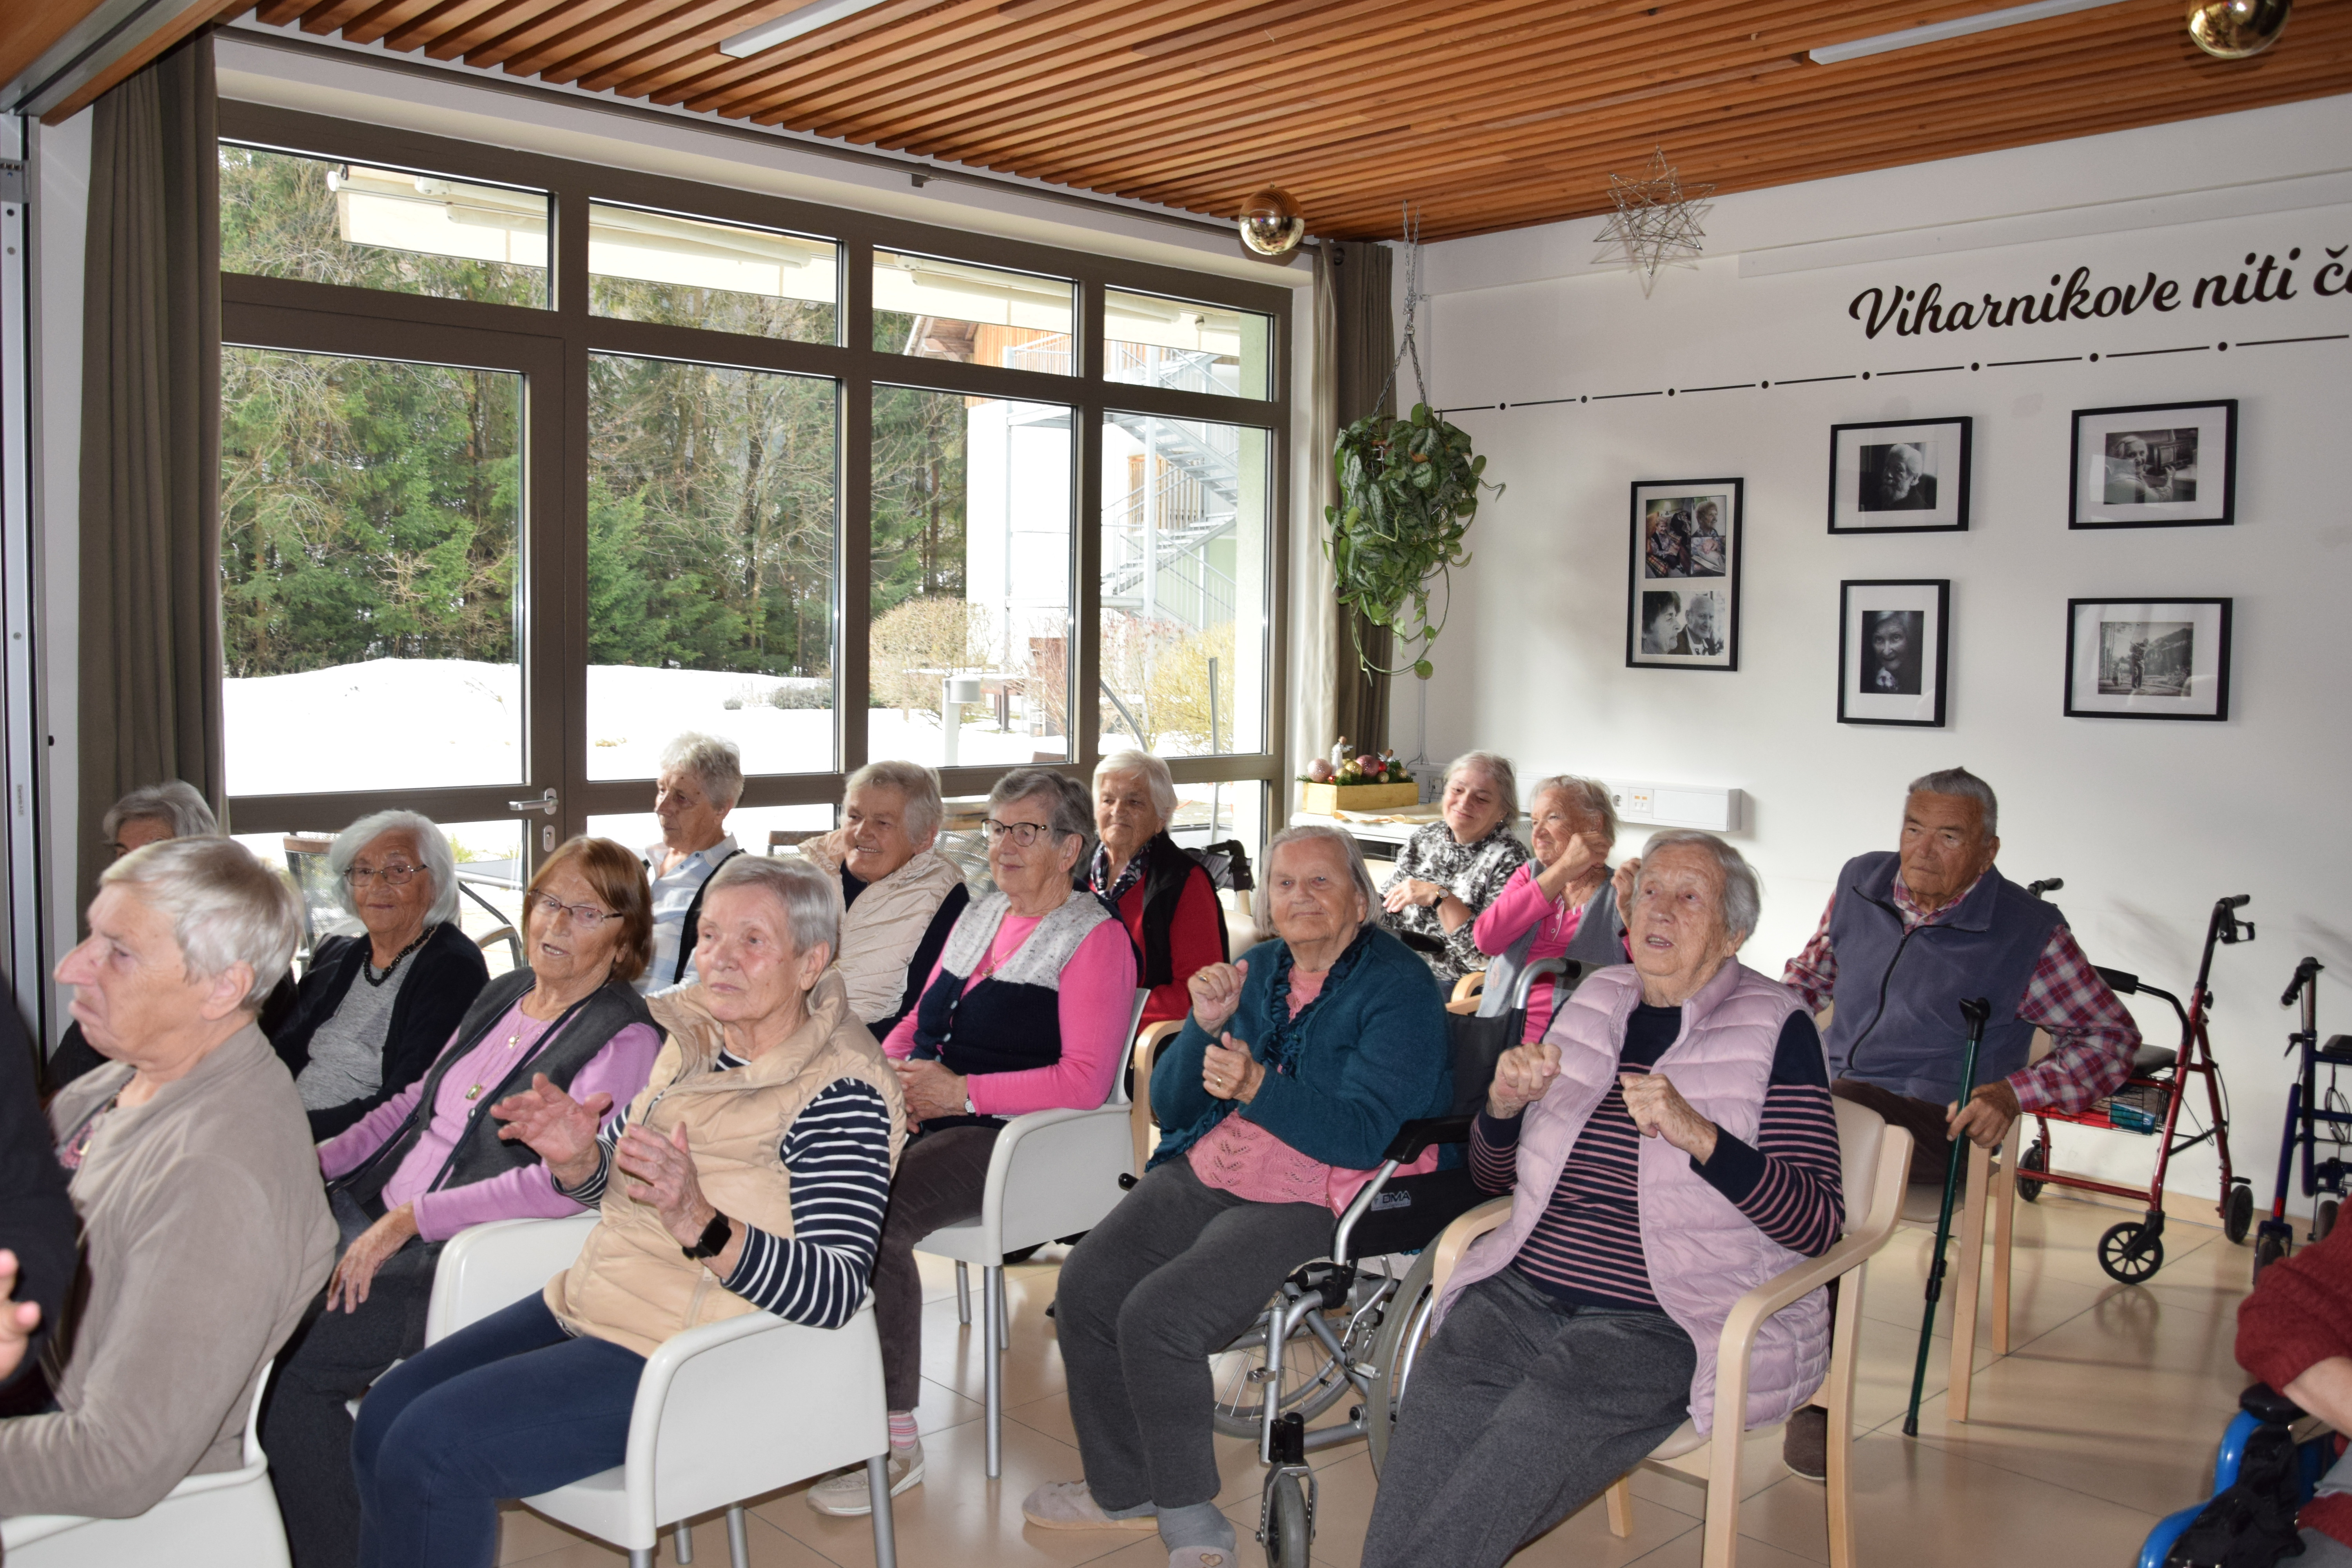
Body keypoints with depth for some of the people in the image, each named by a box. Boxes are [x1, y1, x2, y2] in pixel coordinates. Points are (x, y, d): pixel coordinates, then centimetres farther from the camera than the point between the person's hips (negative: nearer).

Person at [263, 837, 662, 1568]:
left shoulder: (624, 1041, -12)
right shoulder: (502, 996, 14)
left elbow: (567, 1182, -23)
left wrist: (408, 1221, -23)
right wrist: (319, 1158, 8)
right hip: (372, 1216, 8)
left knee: (284, 1361, -19)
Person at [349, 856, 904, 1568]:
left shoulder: (841, 1092, -18)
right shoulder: (693, 1041, 7)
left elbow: (837, 1294, -24)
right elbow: (612, 1184, 19)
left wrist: (703, 1226, -38)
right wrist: (576, 1157, -6)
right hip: (589, 1307, 9)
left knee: (431, 1448, -16)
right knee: (384, 1416, 2)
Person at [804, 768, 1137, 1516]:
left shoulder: (1095, 939, -2)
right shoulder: (980, 917, 22)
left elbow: (1086, 1081, -13)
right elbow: (919, 1020, 27)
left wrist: (960, 1091, -16)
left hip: (1011, 1137, -7)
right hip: (923, 1120, 7)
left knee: (876, 1216, -30)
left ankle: (897, 1439, -18)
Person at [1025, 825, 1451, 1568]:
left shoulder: (1399, 989, -8)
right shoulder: (1254, 971, 10)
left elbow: (1362, 1135, -19)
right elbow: (1169, 1105, 9)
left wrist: (1256, 1086, -30)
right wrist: (1204, 1028, -10)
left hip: (1314, 1201, -7)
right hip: (1205, 1174, 7)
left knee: (1157, 1315, -24)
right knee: (1086, 1285, -12)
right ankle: (1123, 1490, 9)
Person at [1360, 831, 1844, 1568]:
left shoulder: (1774, 1030, 1)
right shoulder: (1592, 1002, 15)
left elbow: (1819, 1227, -8)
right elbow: (1493, 1175, 22)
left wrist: (1699, 1136, -21)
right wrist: (1504, 1104, 0)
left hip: (1661, 1326, -4)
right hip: (1518, 1296, 4)